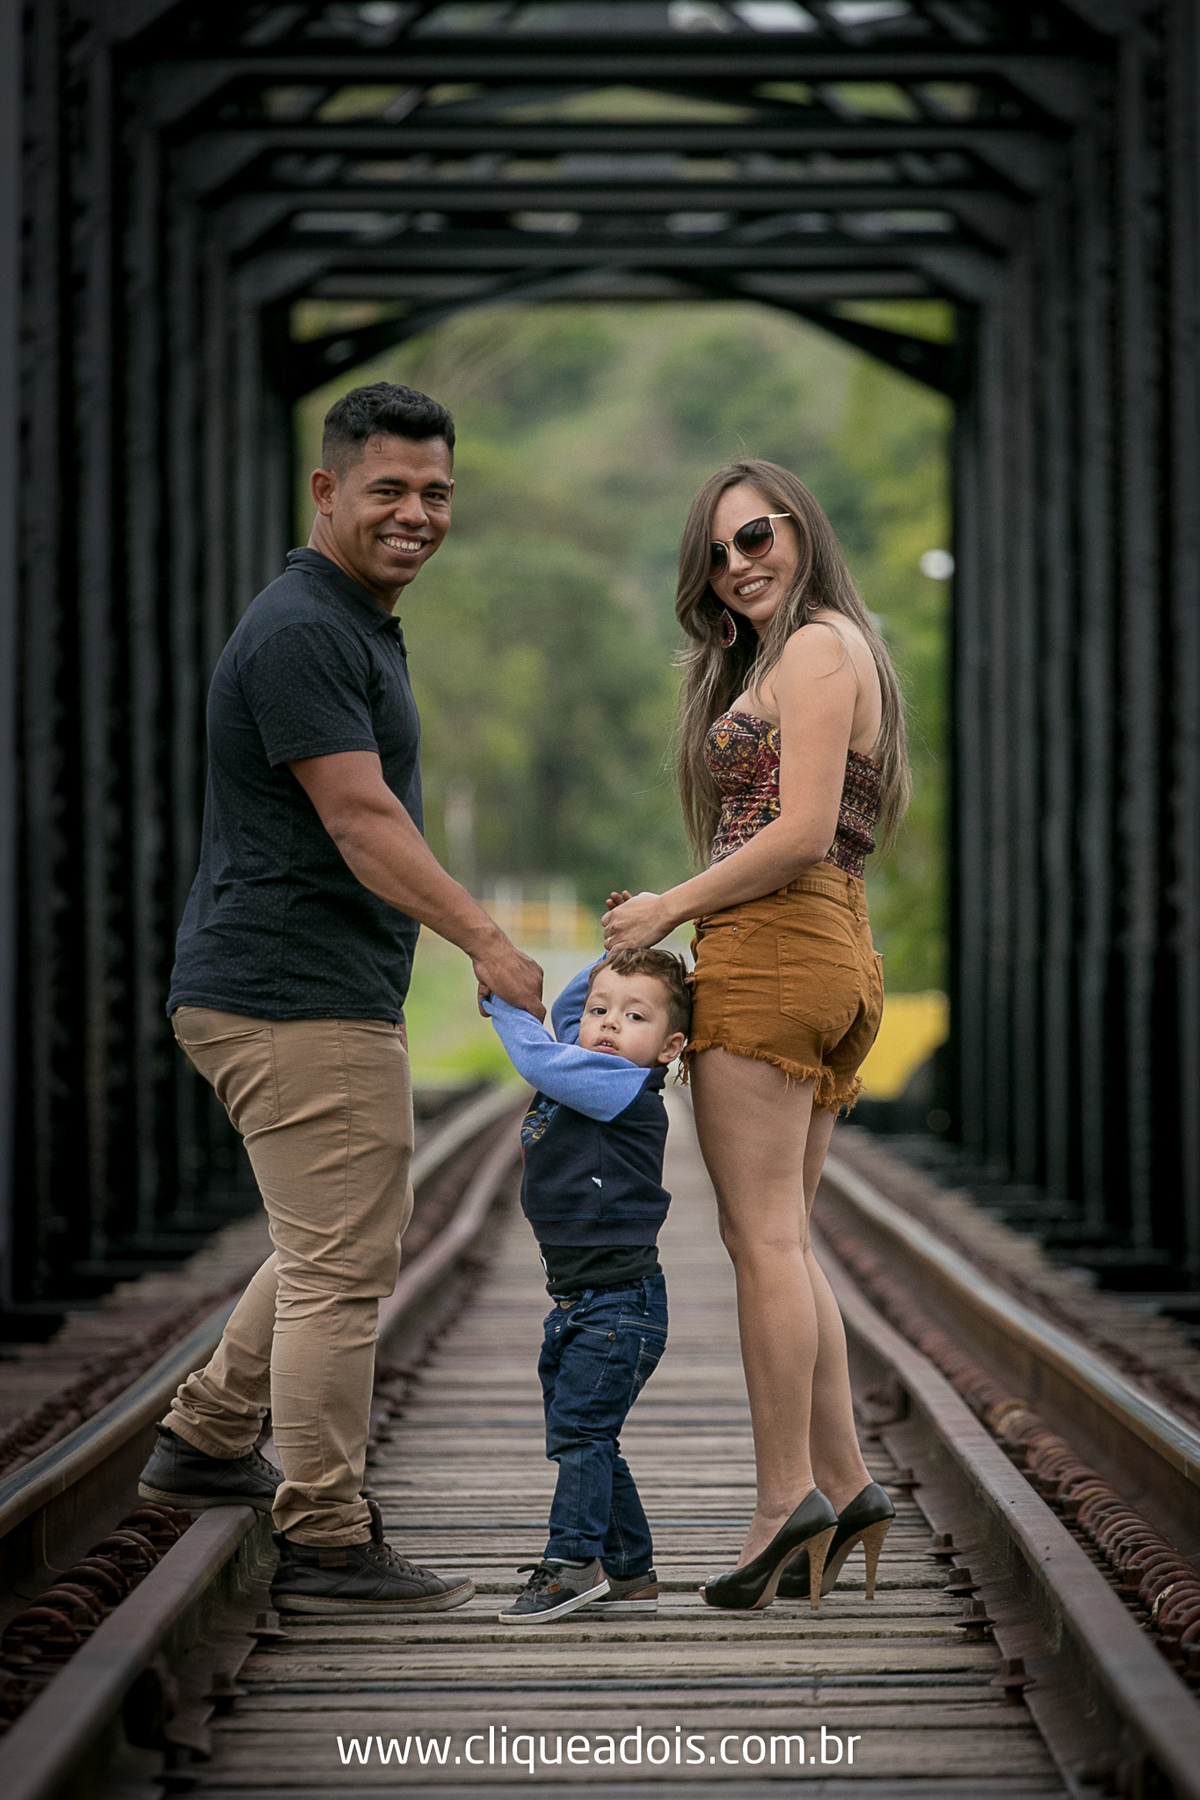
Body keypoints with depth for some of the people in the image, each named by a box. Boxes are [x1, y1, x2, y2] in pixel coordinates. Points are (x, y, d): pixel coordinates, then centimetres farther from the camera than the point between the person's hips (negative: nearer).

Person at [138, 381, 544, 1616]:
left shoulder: (357, 627, 17)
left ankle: (205, 1445, 32)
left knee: (335, 1245, 24)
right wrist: (486, 942, -23)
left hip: (322, 994, 11)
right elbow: (359, 822, -22)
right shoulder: (301, 632, -16)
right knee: (341, 1267, -6)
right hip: (298, 1001, -11)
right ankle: (324, 1546, 0)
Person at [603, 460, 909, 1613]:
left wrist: (670, 909, -9)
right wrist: (677, 916, 13)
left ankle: (787, 1497, -11)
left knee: (763, 1234, -10)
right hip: (836, 958, 10)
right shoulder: (835, 654, 24)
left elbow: (800, 832, -17)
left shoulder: (817, 647, -7)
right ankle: (842, 1484, 9)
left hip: (774, 951, -10)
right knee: (776, 1238, 10)